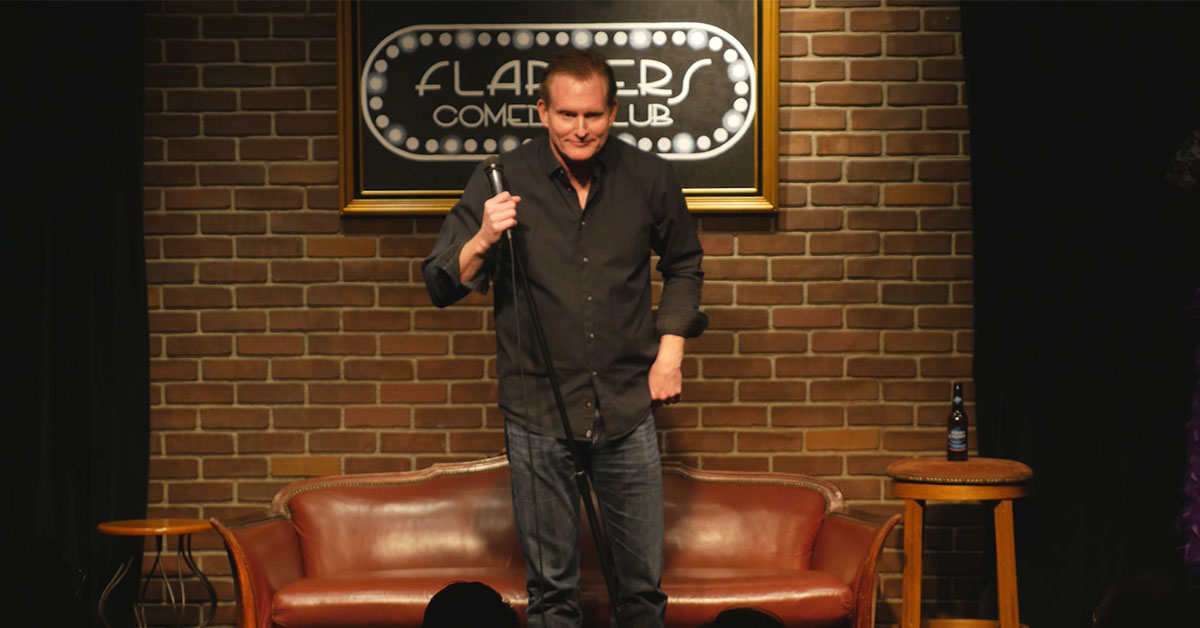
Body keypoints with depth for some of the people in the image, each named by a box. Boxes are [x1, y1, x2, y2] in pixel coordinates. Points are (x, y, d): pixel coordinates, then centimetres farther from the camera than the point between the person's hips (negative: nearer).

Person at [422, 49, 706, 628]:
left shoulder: (648, 178, 1)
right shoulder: (502, 182, -5)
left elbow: (683, 264, 19)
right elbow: (441, 286, -4)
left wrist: (671, 348, 8)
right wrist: (482, 242, -23)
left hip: (628, 408, 2)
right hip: (538, 412, -1)